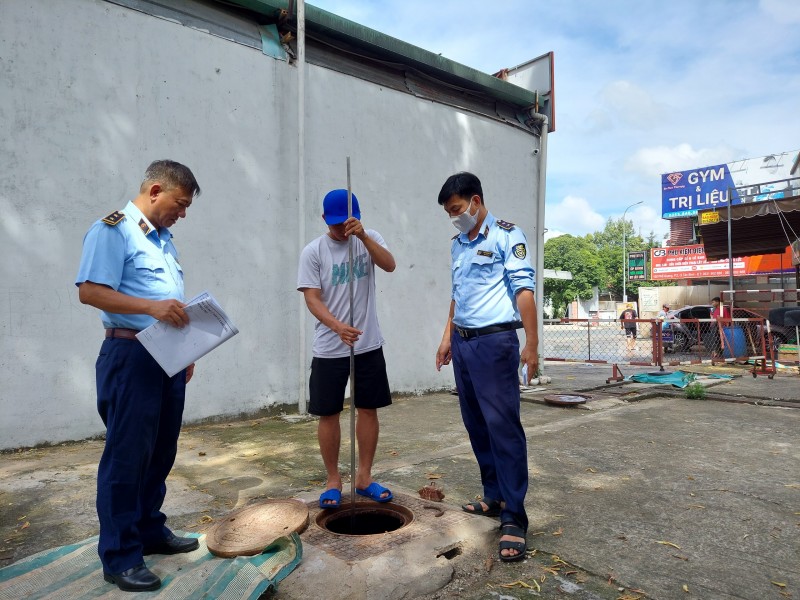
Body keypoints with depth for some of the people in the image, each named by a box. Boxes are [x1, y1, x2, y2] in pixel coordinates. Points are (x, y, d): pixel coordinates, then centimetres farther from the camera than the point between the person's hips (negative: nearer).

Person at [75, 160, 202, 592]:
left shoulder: (163, 239, 18)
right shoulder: (112, 231, -8)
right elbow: (89, 291, -17)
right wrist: (152, 306, -27)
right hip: (131, 356, -8)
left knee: (160, 453, 15)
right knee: (126, 458, 0)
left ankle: (150, 531, 30)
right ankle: (120, 557, 12)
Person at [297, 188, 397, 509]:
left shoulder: (369, 239, 3)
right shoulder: (313, 252, -4)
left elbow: (390, 265, -16)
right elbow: (312, 298, -12)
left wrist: (363, 235, -29)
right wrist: (337, 326, -28)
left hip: (369, 344, 2)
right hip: (328, 349, -2)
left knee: (368, 409, 9)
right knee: (328, 414, 5)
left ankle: (364, 477, 25)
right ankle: (333, 480, 23)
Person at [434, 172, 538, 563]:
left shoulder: (506, 235, -5)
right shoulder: (458, 245, 16)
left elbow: (523, 289, -11)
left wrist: (531, 344, -16)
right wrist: (447, 336, 19)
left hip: (495, 342, -8)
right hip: (463, 343, 8)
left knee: (502, 425, -6)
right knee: (476, 426, 12)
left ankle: (514, 517, 3)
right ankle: (495, 498, 25)